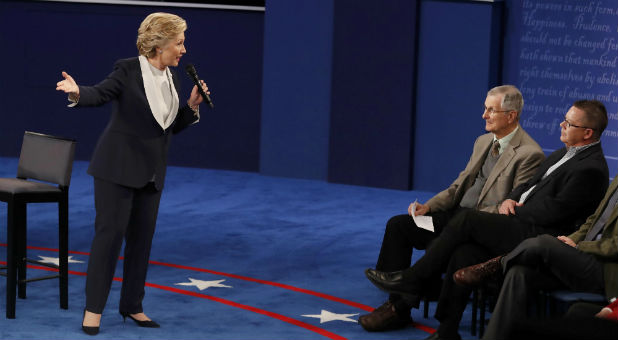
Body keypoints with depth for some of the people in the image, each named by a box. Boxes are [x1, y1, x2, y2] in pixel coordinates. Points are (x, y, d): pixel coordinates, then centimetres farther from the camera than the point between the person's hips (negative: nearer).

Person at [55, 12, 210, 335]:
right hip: (118, 165, -6)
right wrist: (77, 92, -42)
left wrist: (192, 105, -1)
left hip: (150, 171, 7)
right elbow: (100, 93, -21)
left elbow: (173, 126, 15)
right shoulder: (128, 70, -9)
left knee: (142, 236, 9)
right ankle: (93, 308, 3)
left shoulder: (171, 79, 9)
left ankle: (132, 305, 20)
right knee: (109, 232, -6)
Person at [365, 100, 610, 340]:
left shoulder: (592, 169, -12)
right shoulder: (563, 154, 20)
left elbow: (552, 211, -17)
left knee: (467, 218, -19)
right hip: (521, 225, 9)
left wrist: (515, 210, -4)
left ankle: (413, 279, -9)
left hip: (538, 236, -9)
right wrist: (511, 199, 4)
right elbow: (529, 185, 26)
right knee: (463, 253, -13)